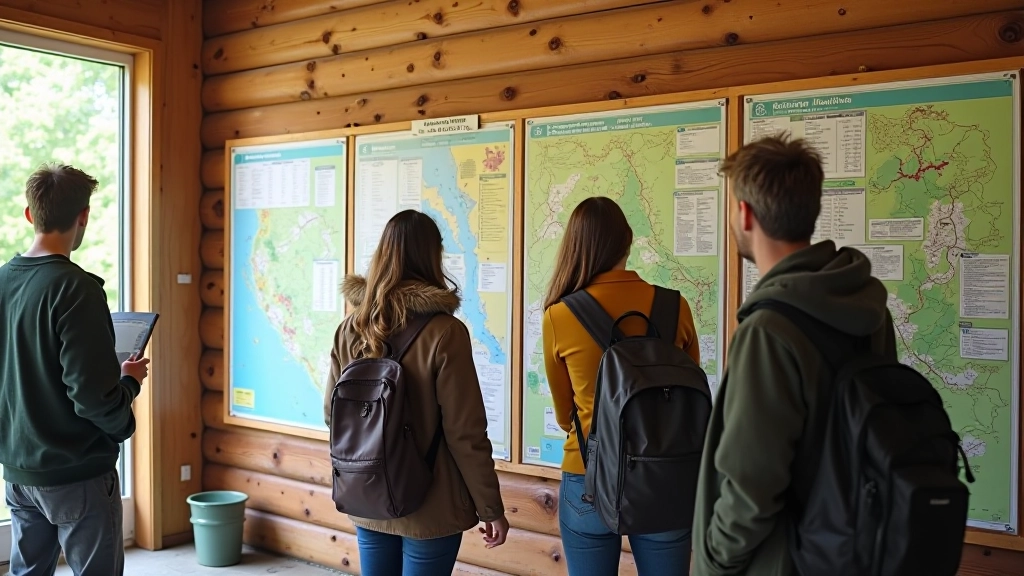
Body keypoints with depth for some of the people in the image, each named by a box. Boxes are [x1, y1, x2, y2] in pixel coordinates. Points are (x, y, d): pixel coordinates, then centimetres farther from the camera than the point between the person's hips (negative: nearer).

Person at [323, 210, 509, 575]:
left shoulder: (351, 328, -3)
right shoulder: (444, 332, -17)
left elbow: (331, 412, 7)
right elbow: (466, 432, -16)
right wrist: (491, 508, -6)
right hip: (430, 509, -4)